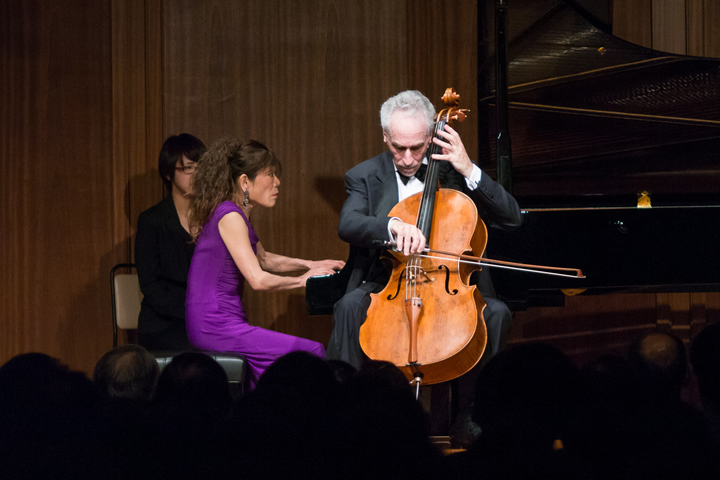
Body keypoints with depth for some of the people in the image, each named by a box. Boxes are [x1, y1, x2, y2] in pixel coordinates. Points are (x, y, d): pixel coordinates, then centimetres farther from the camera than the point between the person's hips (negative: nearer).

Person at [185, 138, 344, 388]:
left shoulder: (236, 216, 16)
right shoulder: (229, 217, -15)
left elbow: (263, 259, 33)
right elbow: (258, 279, -21)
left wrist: (310, 265, 21)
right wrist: (301, 280, -6)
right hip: (217, 327, -10)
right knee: (312, 352, -14)